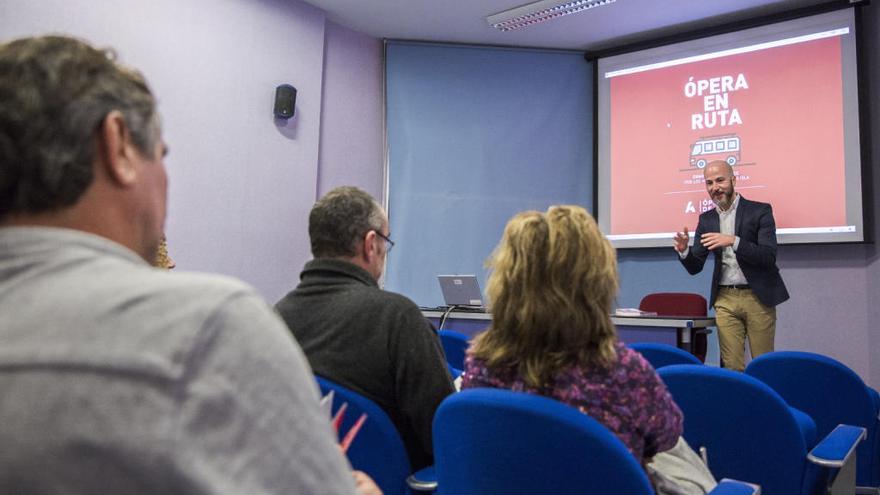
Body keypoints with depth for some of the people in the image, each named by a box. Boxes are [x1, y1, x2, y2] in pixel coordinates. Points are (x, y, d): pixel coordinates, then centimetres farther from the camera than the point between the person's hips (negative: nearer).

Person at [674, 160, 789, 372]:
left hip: (757, 297, -3)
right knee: (731, 366, 2)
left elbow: (768, 256, -13)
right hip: (725, 299, 3)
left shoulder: (760, 211, -2)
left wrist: (733, 241, -26)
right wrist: (684, 250, -14)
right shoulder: (706, 220, 9)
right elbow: (695, 267, 8)